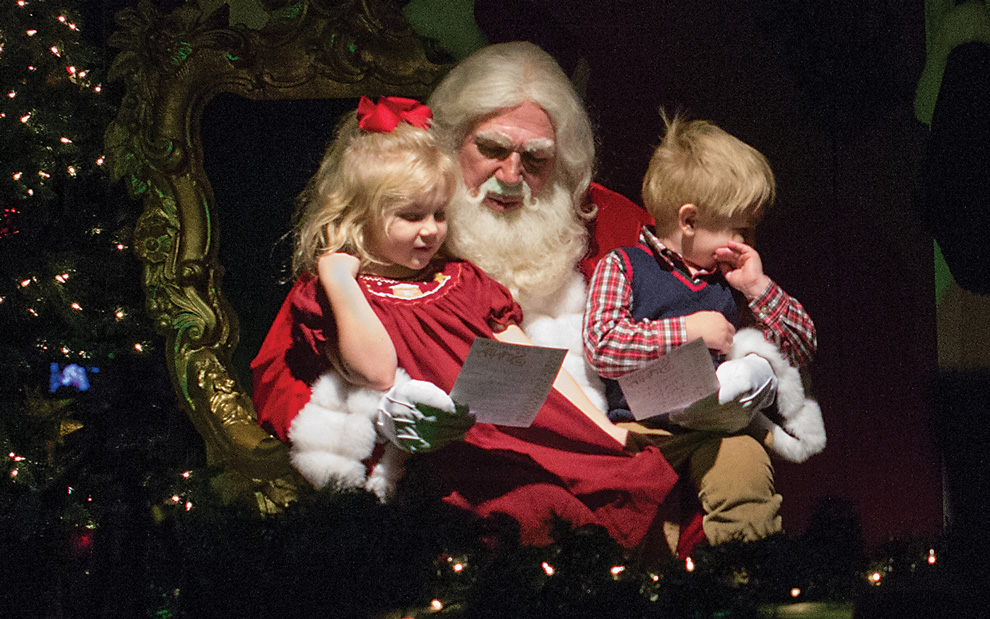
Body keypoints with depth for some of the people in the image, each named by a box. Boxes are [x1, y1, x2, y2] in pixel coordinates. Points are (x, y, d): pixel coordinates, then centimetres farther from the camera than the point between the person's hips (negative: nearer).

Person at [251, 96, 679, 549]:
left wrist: (604, 428, 12)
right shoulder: (328, 295, 9)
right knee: (535, 505, -36)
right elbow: (377, 373, -10)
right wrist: (339, 277, -8)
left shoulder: (459, 279, 26)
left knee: (644, 475, -19)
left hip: (522, 423, 6)